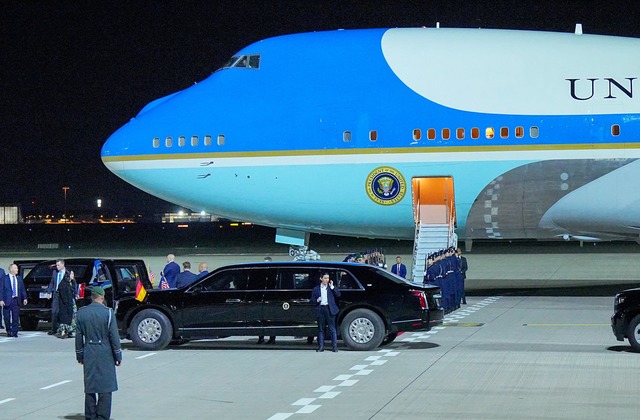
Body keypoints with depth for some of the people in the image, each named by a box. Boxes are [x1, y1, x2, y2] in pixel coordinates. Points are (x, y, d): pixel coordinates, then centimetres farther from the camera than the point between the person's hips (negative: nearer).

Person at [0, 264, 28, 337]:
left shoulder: (19, 279, 12)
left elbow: (23, 289, 12)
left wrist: (24, 298, 2)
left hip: (16, 300, 3)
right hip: (7, 300, -3)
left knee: (16, 317, -2)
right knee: (7, 317, 2)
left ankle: (14, 332, 2)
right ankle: (8, 331, 21)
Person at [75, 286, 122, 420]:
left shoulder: (81, 313, 2)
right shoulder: (108, 313, -9)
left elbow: (78, 336, 6)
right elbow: (114, 336, -8)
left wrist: (79, 355, 15)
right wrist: (118, 356, 0)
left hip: (89, 354, 4)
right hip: (105, 354, -3)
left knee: (90, 386, 11)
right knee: (105, 388, 2)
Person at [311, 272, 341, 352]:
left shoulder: (332, 287, 8)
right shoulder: (316, 289, 10)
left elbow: (338, 294, -4)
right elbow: (312, 299, 9)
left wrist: (332, 287, -9)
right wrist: (317, 300, -11)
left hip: (329, 309, -2)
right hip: (320, 309, 2)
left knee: (332, 329, -2)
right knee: (321, 329, 6)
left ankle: (334, 346, -1)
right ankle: (321, 346, 11)